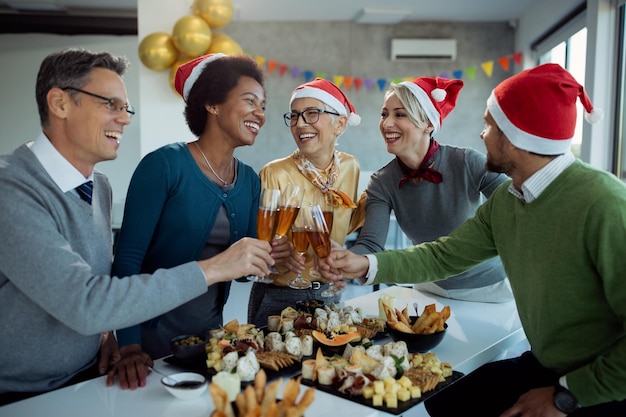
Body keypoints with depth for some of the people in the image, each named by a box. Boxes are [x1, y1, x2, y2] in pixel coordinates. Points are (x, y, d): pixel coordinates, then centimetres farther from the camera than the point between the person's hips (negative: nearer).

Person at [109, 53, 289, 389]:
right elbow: (127, 258, -18)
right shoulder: (165, 165, -17)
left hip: (210, 328, 6)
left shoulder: (250, 181, 0)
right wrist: (129, 345, -25)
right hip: (152, 334, -5)